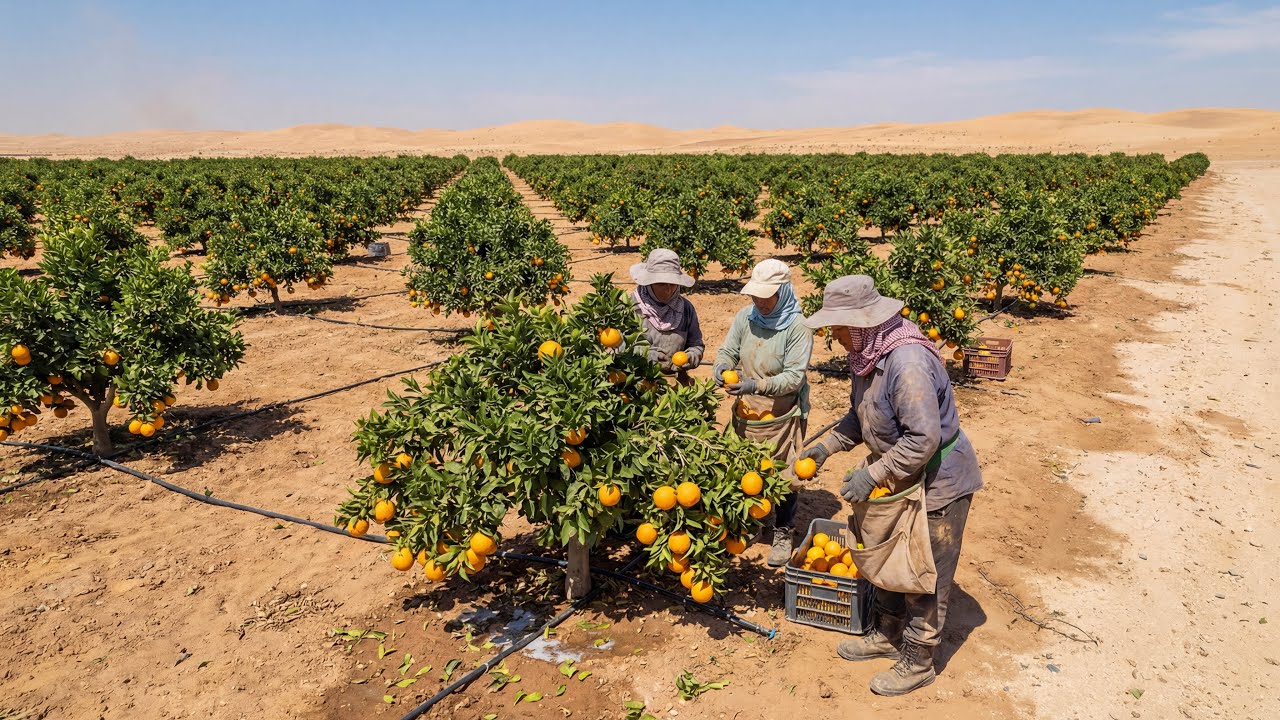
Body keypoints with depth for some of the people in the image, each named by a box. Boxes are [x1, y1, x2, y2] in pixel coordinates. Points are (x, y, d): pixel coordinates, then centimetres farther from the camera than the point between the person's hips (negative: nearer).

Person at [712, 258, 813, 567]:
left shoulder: (798, 327, -17)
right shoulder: (745, 317, -3)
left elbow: (794, 377, -20)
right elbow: (728, 350, 5)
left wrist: (756, 385, -33)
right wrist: (722, 366, -20)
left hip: (782, 417, -4)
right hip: (746, 413, 5)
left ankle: (783, 534, 28)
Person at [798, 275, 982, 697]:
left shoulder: (907, 361, -32)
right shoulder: (866, 353, -2)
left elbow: (924, 438, -33)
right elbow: (861, 416, 12)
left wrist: (872, 475, -27)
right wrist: (826, 447, 1)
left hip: (937, 482, -9)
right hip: (900, 479, 9)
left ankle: (917, 664, 24)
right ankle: (887, 635, 41)